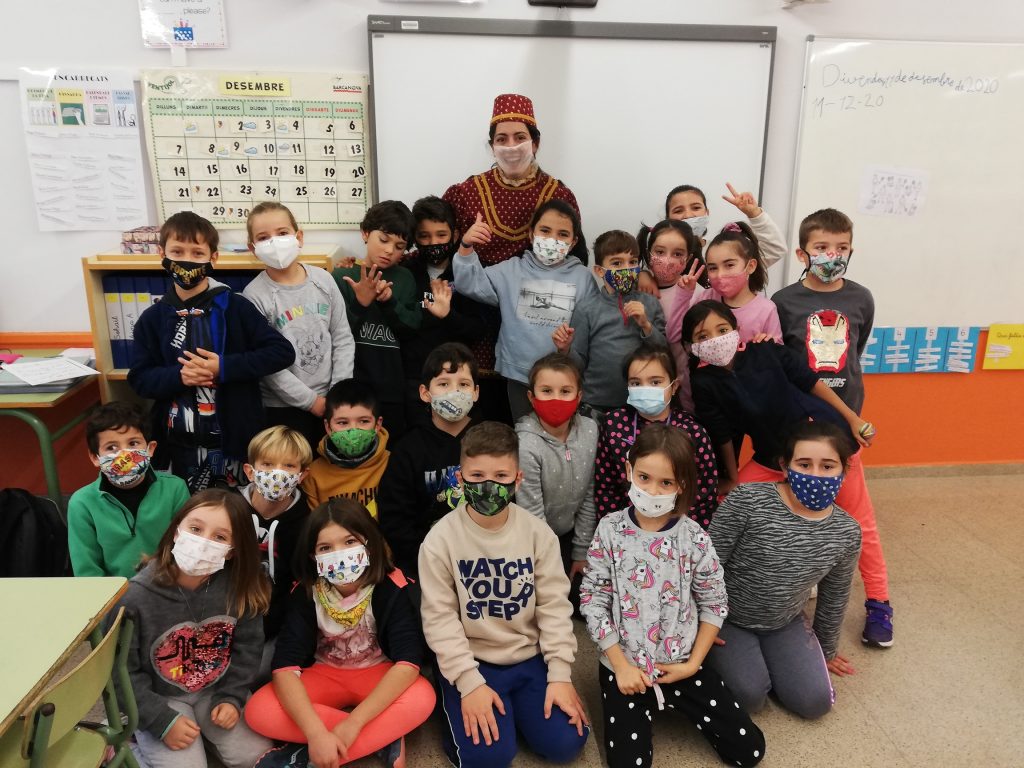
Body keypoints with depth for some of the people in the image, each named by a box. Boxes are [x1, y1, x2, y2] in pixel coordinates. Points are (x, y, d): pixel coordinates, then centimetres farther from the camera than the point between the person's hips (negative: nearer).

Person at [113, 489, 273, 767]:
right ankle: (144, 737, 11)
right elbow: (123, 671, -15)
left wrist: (231, 697, -8)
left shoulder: (239, 588, -15)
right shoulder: (137, 596, -23)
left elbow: (247, 647, -2)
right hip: (160, 698, -3)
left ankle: (204, 731, 20)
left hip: (217, 691, 3)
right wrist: (161, 721, -17)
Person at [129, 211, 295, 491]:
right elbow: (140, 379, 3)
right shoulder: (153, 319, 1)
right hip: (181, 444, 2)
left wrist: (224, 367, -19)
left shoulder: (235, 308, -6)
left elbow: (283, 352, -10)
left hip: (235, 439, -2)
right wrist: (179, 376, -18)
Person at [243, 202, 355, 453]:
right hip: (284, 407, -3)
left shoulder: (323, 279, -1)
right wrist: (311, 401, -12)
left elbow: (343, 339, 1)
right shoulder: (254, 295, -12)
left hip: (330, 400, 4)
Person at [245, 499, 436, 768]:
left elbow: (408, 661, -30)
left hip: (379, 674, -2)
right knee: (258, 711, -26)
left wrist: (352, 724, -36)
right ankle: (386, 736, -20)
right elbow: (285, 665, -24)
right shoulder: (306, 593, -17)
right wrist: (316, 732, -38)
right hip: (324, 675, 2)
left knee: (422, 698, -34)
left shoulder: (392, 588, -23)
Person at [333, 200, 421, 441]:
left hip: (392, 387, 3)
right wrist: (360, 303, -21)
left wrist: (389, 301, -16)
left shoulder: (405, 279, 7)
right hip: (351, 387, -2)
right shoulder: (342, 276, -2)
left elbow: (414, 329, -2)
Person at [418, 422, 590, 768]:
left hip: (530, 658, 3)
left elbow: (554, 606, -5)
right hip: (472, 662, -2)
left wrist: (560, 674, -9)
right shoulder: (440, 540, -14)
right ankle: (460, 707, 14)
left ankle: (512, 707, 21)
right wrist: (469, 682, -17)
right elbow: (440, 618, -12)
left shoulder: (538, 533, -8)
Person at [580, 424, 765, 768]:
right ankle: (642, 714, 20)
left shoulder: (694, 538, -11)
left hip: (681, 664, 2)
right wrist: (621, 665, -12)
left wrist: (693, 663, -6)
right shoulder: (610, 529, -12)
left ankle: (670, 704, 21)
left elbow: (714, 603, 0)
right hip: (625, 666, -1)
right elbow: (593, 600, -9)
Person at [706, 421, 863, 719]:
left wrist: (827, 650, 20)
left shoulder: (846, 531, -10)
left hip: (785, 624, 4)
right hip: (727, 619, -4)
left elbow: (835, 596, 8)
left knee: (815, 702, -6)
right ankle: (721, 657, 13)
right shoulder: (747, 501, -26)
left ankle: (763, 659, 20)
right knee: (750, 696, -19)